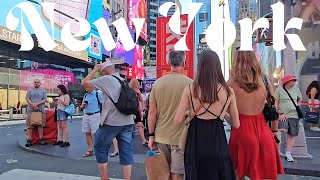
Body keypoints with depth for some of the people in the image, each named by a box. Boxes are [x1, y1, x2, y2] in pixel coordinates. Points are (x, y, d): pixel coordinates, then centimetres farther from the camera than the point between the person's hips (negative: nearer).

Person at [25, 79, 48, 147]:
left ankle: (41, 139, 10)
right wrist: (33, 105, -13)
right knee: (29, 125, -2)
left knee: (40, 125, 3)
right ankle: (29, 140, 3)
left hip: (41, 110, 0)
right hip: (31, 110, 0)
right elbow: (27, 99, 2)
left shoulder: (43, 91, 9)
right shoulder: (30, 90, 10)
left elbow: (45, 100, 0)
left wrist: (37, 104, -14)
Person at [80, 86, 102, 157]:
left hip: (95, 115, -6)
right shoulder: (85, 95, 13)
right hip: (86, 116, 7)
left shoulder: (98, 93, -6)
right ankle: (90, 150, 17)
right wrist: (82, 106, -4)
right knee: (87, 133, 8)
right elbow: (82, 106, 19)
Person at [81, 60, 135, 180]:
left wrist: (95, 70, 10)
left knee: (100, 149, 12)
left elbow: (84, 83, 2)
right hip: (127, 122, 6)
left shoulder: (106, 79, -4)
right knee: (126, 152, 7)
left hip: (111, 122, -6)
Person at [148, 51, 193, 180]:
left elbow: (152, 112, -1)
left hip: (161, 136, 4)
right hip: (180, 137, -3)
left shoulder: (157, 83, -2)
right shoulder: (189, 83, -10)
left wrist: (151, 135, 7)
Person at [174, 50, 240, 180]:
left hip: (195, 144, 0)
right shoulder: (228, 91, -6)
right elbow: (236, 125, 2)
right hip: (218, 143, 0)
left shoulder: (189, 90, -9)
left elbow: (178, 120, -5)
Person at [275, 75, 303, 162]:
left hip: (294, 115, 4)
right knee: (282, 130, -22)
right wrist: (280, 113, -14)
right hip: (282, 115, -4)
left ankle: (288, 153, 18)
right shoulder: (279, 89, -4)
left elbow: (300, 99, 28)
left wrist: (297, 104, 11)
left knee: (292, 134, 5)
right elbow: (276, 103, -7)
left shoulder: (296, 89, 10)